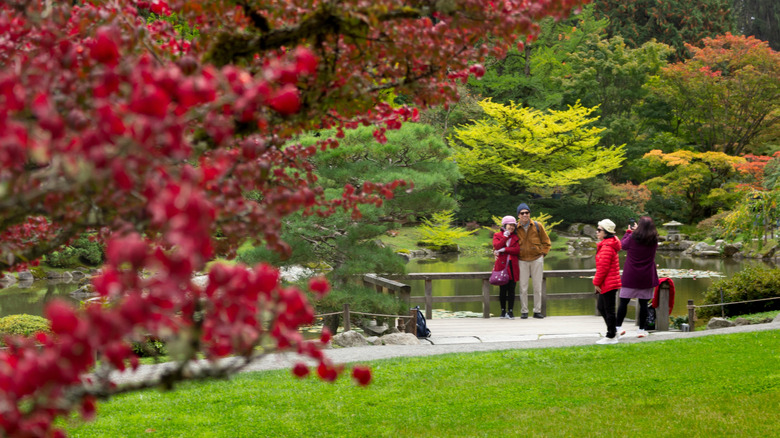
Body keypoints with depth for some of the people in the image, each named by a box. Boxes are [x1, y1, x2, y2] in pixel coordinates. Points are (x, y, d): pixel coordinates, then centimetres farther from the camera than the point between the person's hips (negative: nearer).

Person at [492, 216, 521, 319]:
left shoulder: (516, 237, 13)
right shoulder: (497, 235, 9)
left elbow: (517, 250, -4)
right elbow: (497, 246, -10)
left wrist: (504, 250, -11)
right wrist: (505, 236, -9)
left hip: (512, 267, 1)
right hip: (501, 266, -1)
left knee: (511, 289, -2)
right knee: (502, 289, 1)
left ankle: (510, 311, 0)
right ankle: (503, 311, 11)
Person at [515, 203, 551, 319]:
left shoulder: (537, 226, 1)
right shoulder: (516, 228, 1)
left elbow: (546, 242, 10)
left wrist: (543, 253, 0)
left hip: (537, 259, 0)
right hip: (522, 260, 0)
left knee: (537, 287, 4)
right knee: (523, 287, -1)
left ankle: (537, 311, 10)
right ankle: (524, 311, 5)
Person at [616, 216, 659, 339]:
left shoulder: (633, 238, -10)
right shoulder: (654, 241, -3)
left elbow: (623, 245, 9)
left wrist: (629, 231, 23)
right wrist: (636, 231, 27)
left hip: (630, 276, -2)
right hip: (647, 277, 2)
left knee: (624, 301, 6)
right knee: (643, 303, 4)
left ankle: (618, 327, 6)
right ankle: (642, 329, 7)